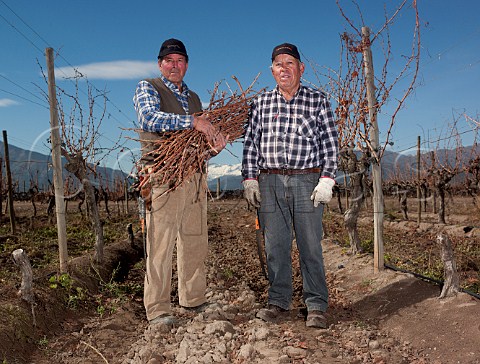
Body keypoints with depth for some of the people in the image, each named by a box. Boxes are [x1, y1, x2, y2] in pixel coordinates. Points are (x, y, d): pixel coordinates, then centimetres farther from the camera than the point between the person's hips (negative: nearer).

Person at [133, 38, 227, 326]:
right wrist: (193, 122, -21)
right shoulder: (148, 88, 6)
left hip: (195, 177, 6)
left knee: (196, 241, 8)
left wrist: (216, 143, 3)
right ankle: (158, 308, 1)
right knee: (161, 243, -6)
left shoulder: (194, 98, 24)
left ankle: (194, 299, 20)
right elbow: (149, 118, -16)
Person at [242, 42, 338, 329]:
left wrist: (327, 180, -7)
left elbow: (330, 143, 2)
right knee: (275, 246, 7)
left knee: (310, 246, 1)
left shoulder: (318, 100, 5)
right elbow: (251, 144, 11)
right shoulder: (262, 103, 11)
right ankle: (279, 300, 21)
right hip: (269, 182, 2)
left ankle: (316, 306, 11)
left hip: (307, 181, -2)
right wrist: (249, 179, 4)